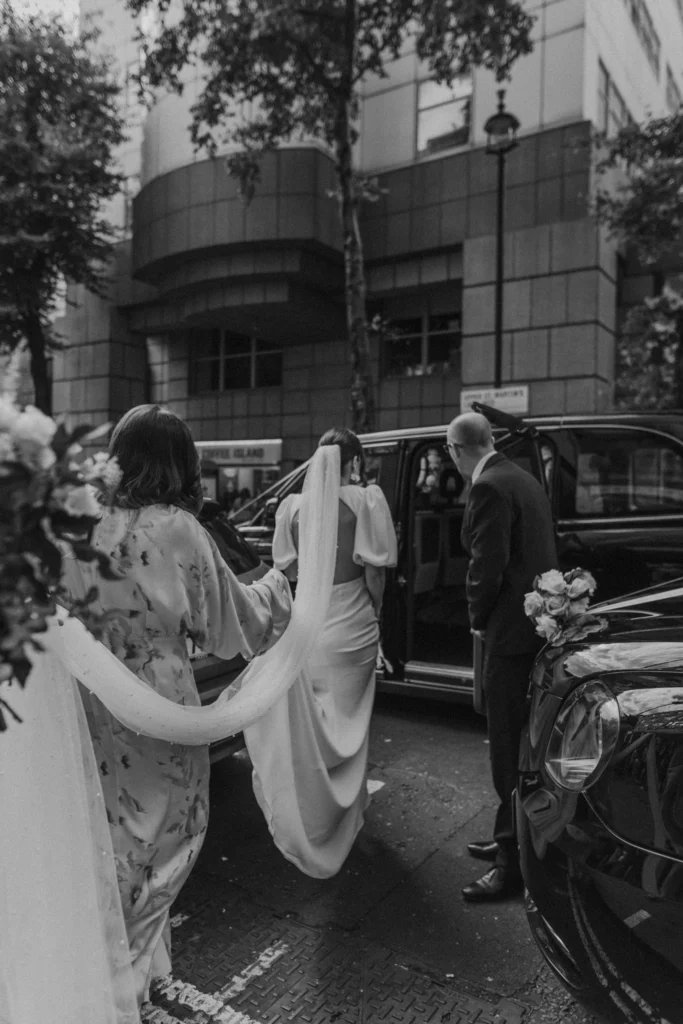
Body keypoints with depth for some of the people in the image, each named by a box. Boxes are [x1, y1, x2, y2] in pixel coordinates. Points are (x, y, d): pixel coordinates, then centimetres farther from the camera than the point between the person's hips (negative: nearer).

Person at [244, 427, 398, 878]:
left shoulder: (294, 505, 0)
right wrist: (375, 612, 4)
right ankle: (343, 819, 33)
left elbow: (289, 570, 4)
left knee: (307, 728, 16)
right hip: (352, 627, -2)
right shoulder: (365, 500, -10)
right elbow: (375, 573, -9)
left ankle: (306, 819, 32)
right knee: (348, 726, 15)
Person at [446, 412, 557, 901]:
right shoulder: (524, 479, 13)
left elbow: (488, 565, -22)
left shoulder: (489, 487, -17)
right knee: (522, 742, 20)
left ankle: (515, 862, 12)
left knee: (510, 749, 0)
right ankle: (513, 839, 35)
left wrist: (479, 618, -4)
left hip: (511, 631, -10)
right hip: (539, 622, 10)